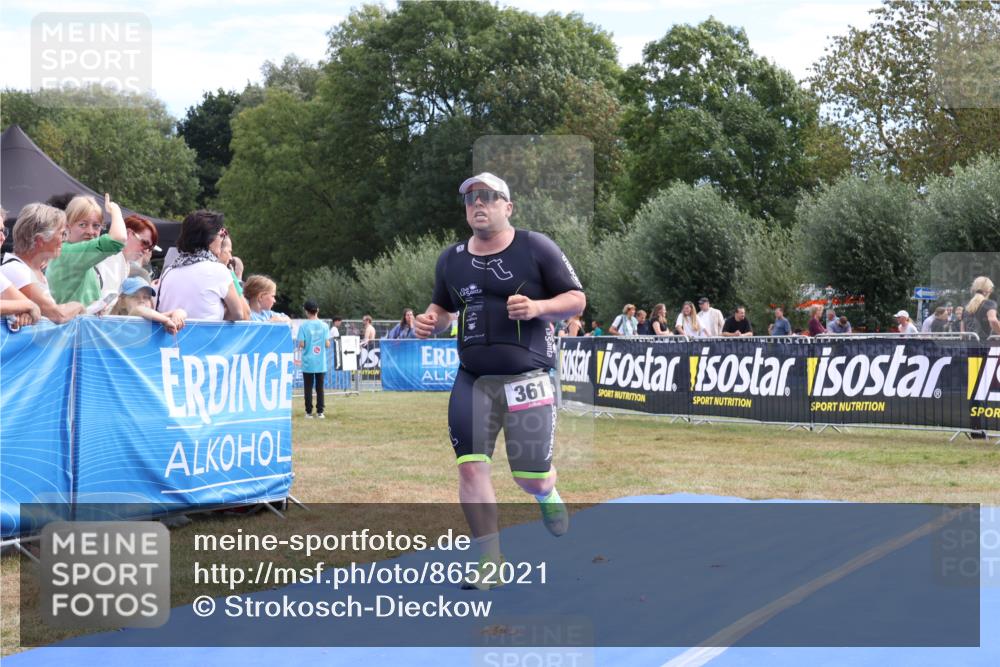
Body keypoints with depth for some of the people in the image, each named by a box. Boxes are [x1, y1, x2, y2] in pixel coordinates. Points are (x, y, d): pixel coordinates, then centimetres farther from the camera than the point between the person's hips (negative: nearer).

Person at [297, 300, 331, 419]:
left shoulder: (303, 326, -7)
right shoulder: (324, 325, -1)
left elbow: (301, 344, -11)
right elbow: (327, 344, -3)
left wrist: (297, 342, 11)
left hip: (308, 363, -2)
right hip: (321, 363, 2)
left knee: (308, 388, 4)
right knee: (320, 387, 8)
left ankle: (309, 412, 4)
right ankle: (320, 412, 7)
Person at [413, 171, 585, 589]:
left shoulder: (536, 248, -3)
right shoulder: (451, 259, 10)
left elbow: (577, 300, -1)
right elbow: (443, 307, 24)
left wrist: (537, 307, -19)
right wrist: (431, 322, 0)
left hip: (527, 377, -3)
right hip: (473, 379, 3)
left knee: (532, 478, 1)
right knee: (471, 467, -9)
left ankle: (547, 493, 40)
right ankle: (490, 563, 2)